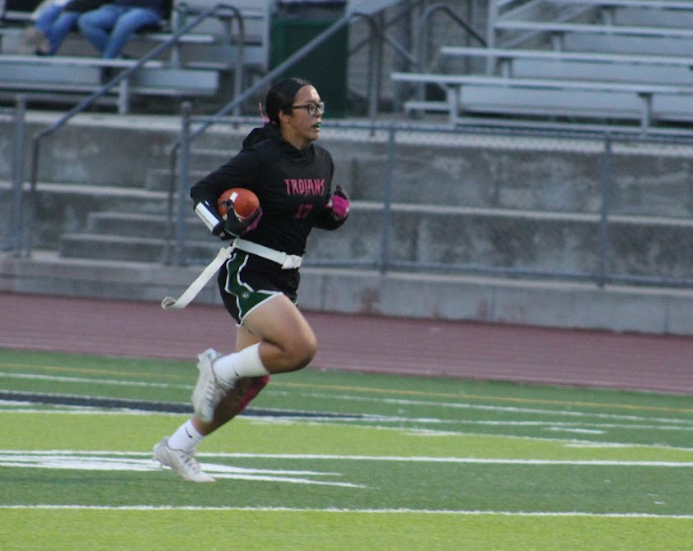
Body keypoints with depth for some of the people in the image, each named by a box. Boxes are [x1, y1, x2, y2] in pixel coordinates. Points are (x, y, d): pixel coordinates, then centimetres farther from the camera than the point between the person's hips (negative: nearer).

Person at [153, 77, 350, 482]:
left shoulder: (322, 162, 7)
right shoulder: (261, 158, -14)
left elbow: (322, 214, 22)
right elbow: (202, 192, -9)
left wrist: (337, 213, -1)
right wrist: (222, 225, -27)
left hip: (285, 279, 8)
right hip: (248, 275, -8)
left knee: (253, 380, 7)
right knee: (302, 347, -26)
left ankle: (178, 447, 21)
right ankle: (219, 368, -5)